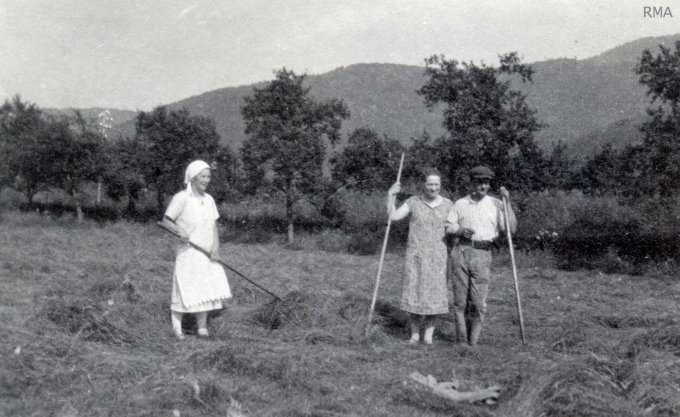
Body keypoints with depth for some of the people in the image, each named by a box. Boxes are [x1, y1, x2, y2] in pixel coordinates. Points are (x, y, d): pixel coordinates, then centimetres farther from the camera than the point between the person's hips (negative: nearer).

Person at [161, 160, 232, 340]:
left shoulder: (209, 199, 9)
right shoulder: (181, 198, -9)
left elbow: (213, 225, 7)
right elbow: (166, 220, -7)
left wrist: (216, 247, -6)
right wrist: (179, 229, -26)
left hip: (207, 254, 5)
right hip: (188, 252, -5)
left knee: (206, 290, 6)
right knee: (184, 290, -1)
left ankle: (202, 327, 16)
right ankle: (177, 326, 13)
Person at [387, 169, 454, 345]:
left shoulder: (448, 205, 5)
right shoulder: (413, 202, 3)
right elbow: (393, 216, -4)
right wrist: (391, 196, -11)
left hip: (438, 256, 0)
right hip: (415, 255, 0)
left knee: (434, 293, 0)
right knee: (413, 292, 1)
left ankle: (428, 333, 10)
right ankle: (414, 334, 12)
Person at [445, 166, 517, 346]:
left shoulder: (496, 204, 7)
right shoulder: (460, 204, 12)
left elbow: (511, 228, -2)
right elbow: (448, 227, 15)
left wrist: (507, 203, -7)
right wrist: (461, 231, -5)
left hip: (482, 254, -1)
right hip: (461, 252, 1)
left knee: (478, 302, -5)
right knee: (460, 299, 4)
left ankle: (473, 342, 5)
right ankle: (461, 341, 13)